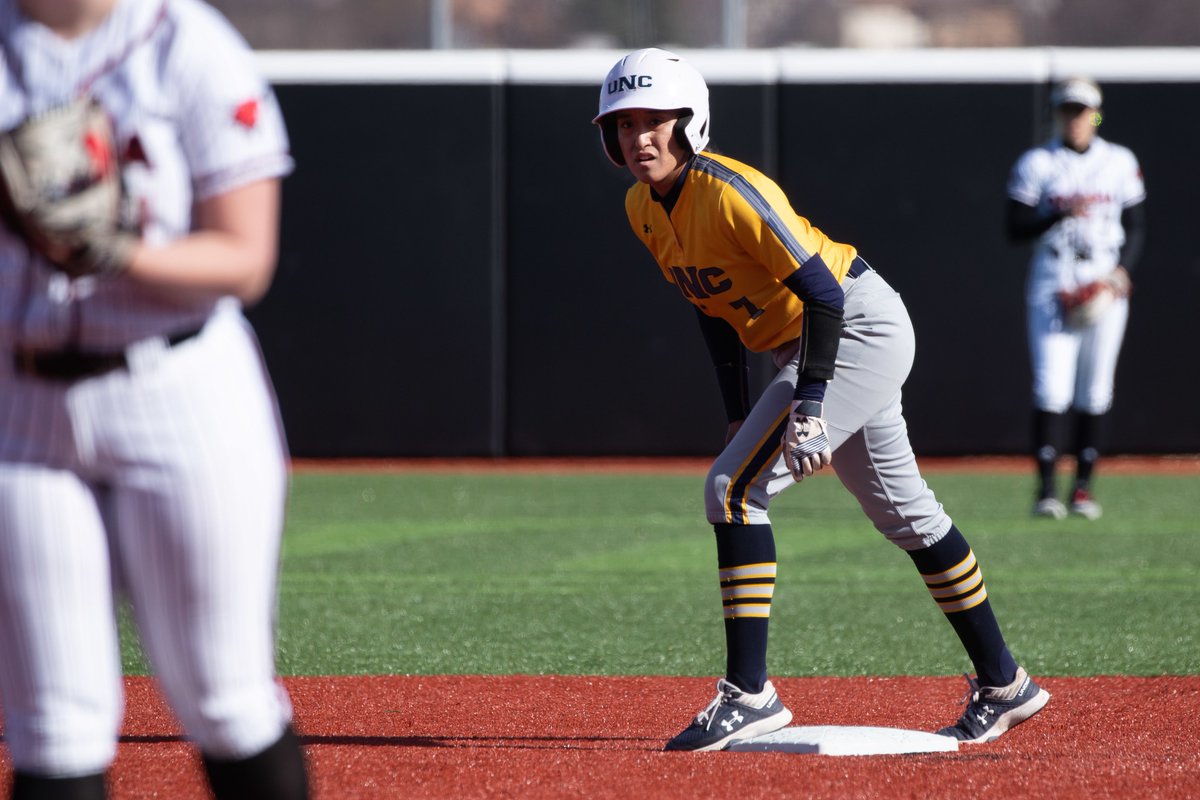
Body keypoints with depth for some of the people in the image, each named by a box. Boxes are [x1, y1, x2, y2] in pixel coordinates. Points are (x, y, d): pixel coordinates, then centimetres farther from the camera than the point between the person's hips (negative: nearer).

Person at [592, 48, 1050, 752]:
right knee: (901, 511, 17)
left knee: (732, 486, -17)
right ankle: (1003, 685, 28)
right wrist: (740, 416, 10)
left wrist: (808, 405, -29)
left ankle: (750, 694, -16)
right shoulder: (642, 208, 1)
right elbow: (713, 306, 13)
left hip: (863, 325, -9)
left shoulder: (732, 192, -25)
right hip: (806, 347, 9)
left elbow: (822, 293, -25)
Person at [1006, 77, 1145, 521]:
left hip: (1106, 287, 2)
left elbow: (1135, 226, 12)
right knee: (1051, 388, -11)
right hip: (1052, 286, -2)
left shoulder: (1120, 163, 8)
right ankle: (1046, 489, -11)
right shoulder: (1036, 164, 2)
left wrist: (1123, 269, -5)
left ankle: (1083, 486, 9)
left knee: (1096, 391, 2)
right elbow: (1015, 227, -2)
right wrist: (1061, 213, -17)